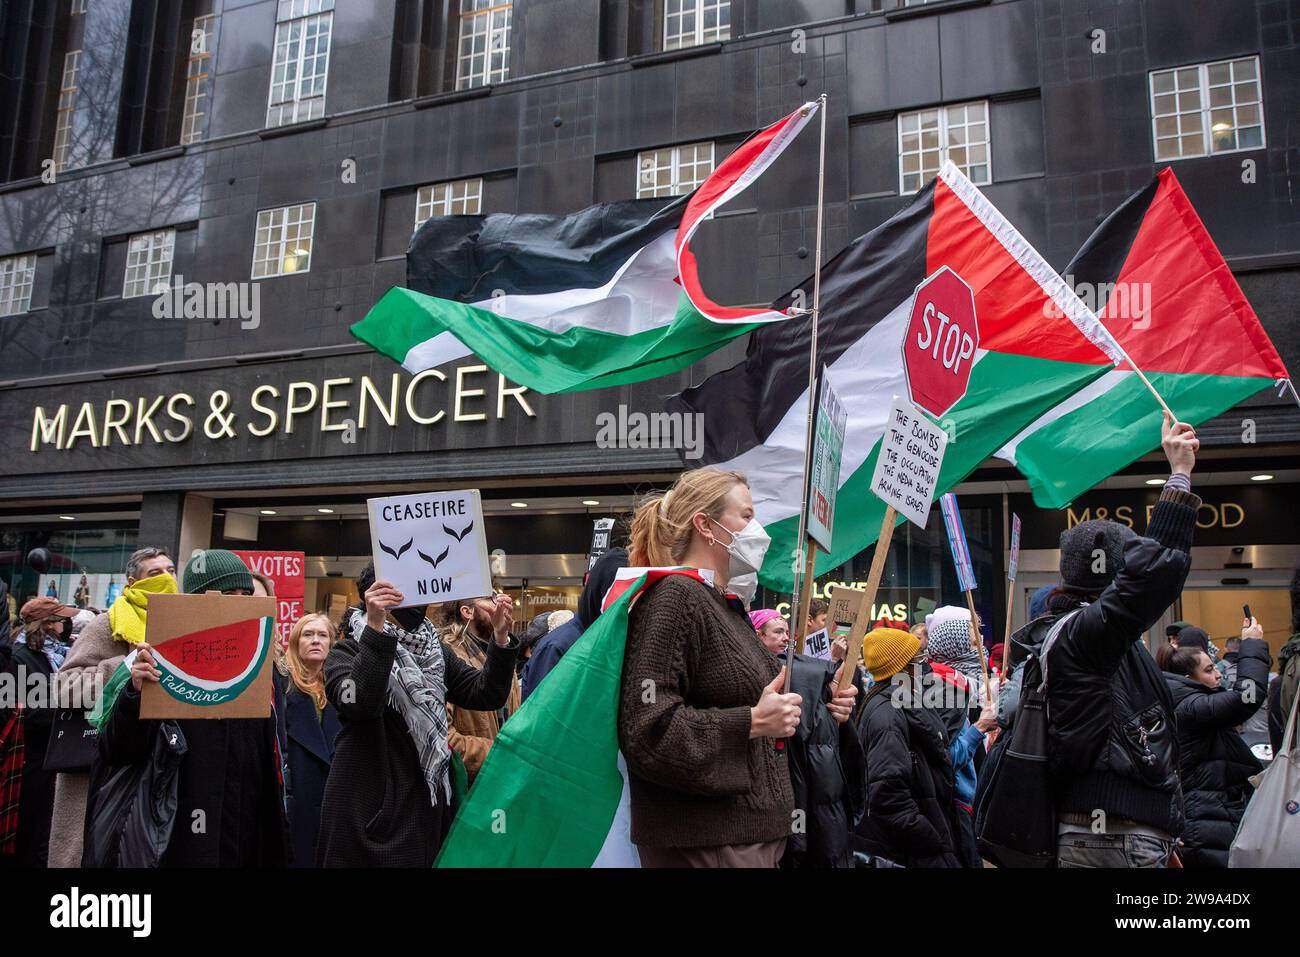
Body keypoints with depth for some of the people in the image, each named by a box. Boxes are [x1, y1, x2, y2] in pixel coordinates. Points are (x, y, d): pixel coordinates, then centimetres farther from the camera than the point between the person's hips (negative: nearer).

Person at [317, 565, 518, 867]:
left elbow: (487, 695, 1)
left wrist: (500, 638, -13)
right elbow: (357, 703, -25)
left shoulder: (437, 653, 11)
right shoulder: (348, 651, -5)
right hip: (371, 807, -5)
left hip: (429, 805, 5)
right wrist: (375, 628, -34)